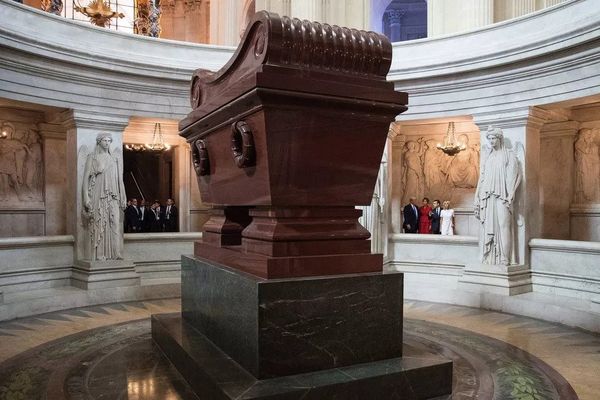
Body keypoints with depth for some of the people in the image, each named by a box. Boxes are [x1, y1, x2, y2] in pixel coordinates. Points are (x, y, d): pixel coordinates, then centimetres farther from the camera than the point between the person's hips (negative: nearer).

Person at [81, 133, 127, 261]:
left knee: (115, 224, -7)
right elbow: (86, 177, -1)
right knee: (99, 225, -5)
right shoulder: (92, 157, 6)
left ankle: (116, 254, -8)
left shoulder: (115, 159, 17)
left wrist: (123, 198, 10)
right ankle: (99, 256, -3)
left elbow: (119, 180, 17)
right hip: (97, 196, -3)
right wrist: (86, 197, -11)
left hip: (112, 197, 3)